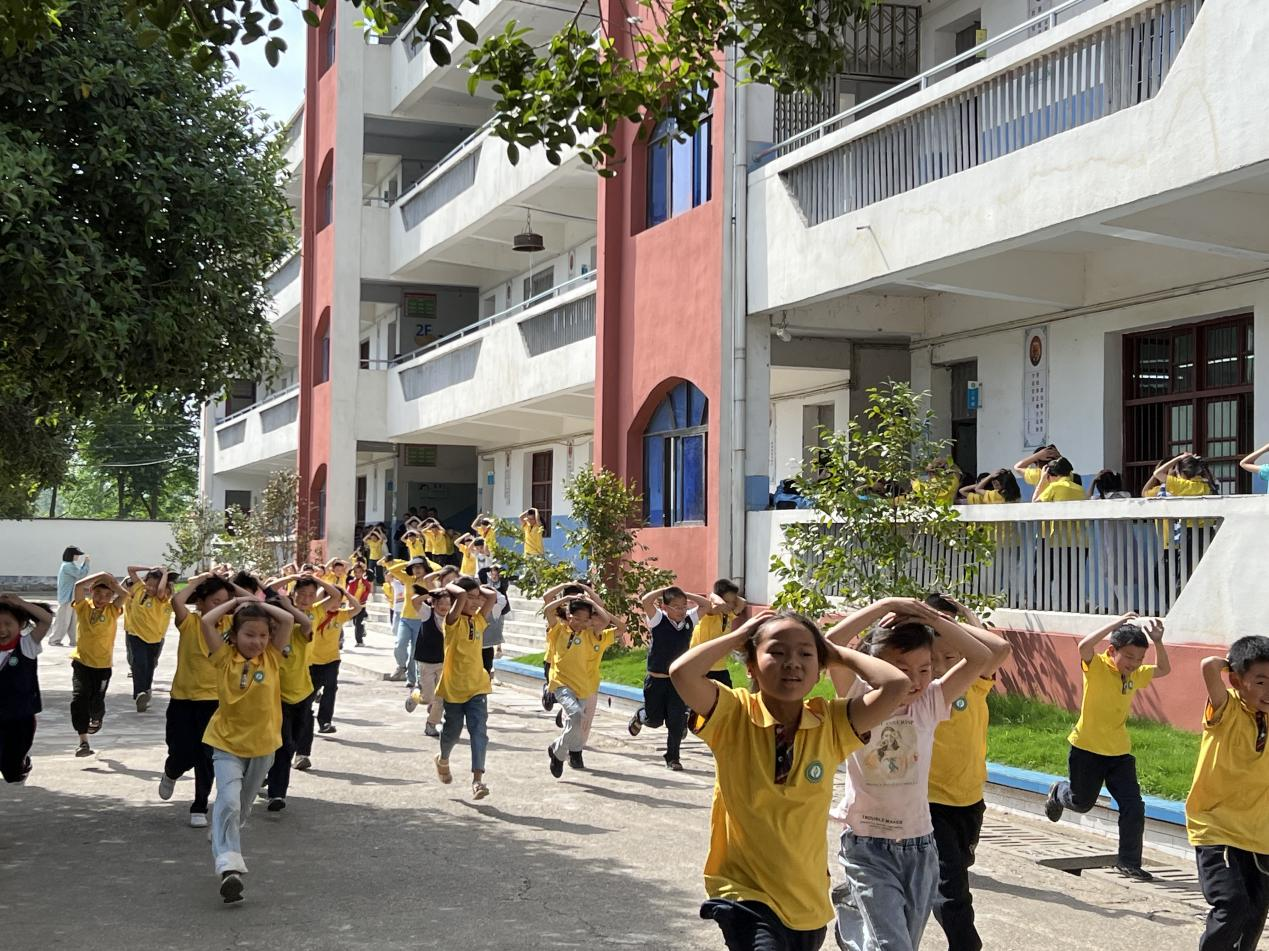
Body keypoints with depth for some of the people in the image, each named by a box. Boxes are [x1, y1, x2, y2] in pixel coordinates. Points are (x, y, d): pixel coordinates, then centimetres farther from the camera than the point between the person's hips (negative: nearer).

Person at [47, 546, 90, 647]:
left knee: (72, 620, 10)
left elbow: (79, 573, 19)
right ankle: (54, 639, 5)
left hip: (70, 597, 10)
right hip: (67, 597, -10)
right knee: (63, 620, -3)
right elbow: (81, 575, -22)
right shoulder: (68, 566, -17)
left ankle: (74, 640, 13)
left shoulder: (69, 565, 13)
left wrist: (85, 563, 9)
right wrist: (87, 563, -11)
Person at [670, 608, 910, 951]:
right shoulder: (734, 716, -10)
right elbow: (682, 672, -28)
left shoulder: (831, 723, -5)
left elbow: (896, 684, -18)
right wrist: (738, 636, -14)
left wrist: (837, 653, -6)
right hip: (745, 895, -4)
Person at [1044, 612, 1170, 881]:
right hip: (1087, 748, -5)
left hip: (1120, 752, 5)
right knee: (1081, 802, 14)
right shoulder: (1096, 666, -17)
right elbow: (1084, 646, -37)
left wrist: (1157, 641, -2)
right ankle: (1058, 793, 49)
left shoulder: (1135, 675, 2)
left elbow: (1164, 669, 16)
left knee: (1133, 807, -4)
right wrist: (1119, 622, -34)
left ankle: (1129, 862, 8)